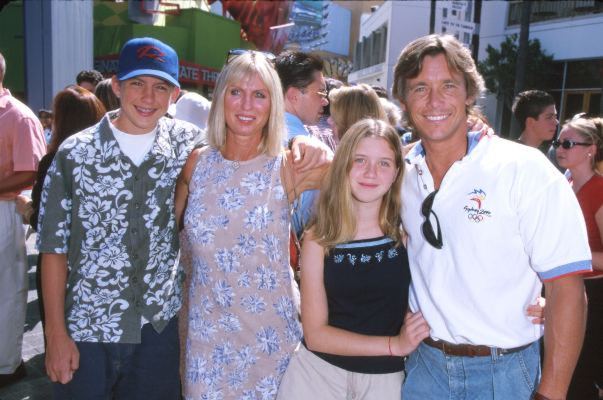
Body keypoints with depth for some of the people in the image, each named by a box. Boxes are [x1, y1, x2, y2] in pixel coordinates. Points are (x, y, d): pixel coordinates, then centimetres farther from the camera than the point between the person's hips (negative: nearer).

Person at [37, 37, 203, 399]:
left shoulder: (189, 144, -3)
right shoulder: (75, 153, -7)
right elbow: (54, 248, -4)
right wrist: (56, 334, -6)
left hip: (159, 325, 2)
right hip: (86, 331, -1)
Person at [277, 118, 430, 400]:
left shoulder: (408, 229, -11)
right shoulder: (318, 239, -10)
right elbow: (315, 333, -10)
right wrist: (394, 345, -17)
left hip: (386, 377, 0)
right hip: (317, 371, 0)